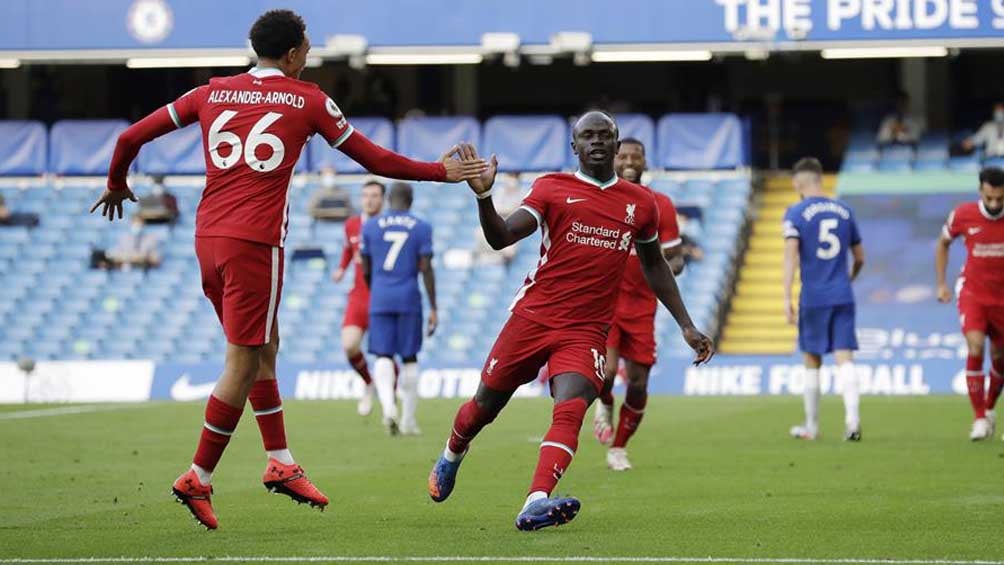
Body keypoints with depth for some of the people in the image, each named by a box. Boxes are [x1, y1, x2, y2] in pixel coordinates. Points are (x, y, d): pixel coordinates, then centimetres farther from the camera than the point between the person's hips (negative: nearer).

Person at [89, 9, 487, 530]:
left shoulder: (210, 94, 12)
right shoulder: (308, 101, 3)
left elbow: (131, 137, 13)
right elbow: (373, 159, 9)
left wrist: (116, 185, 31)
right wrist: (440, 172, 20)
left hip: (207, 236, 6)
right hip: (255, 243, -6)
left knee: (264, 346, 18)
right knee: (244, 363, -1)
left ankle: (280, 463, 20)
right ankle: (198, 479, 0)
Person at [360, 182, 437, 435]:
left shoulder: (371, 226, 5)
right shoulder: (421, 228, 0)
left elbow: (365, 270, 9)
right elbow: (426, 269, -5)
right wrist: (433, 309, -2)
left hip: (380, 300, 1)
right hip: (409, 300, -1)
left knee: (383, 356, 0)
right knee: (409, 358, 9)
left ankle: (388, 404, -26)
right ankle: (408, 419, 11)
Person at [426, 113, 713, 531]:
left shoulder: (640, 204, 8)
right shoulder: (552, 188, -1)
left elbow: (654, 266, 22)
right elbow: (501, 238, -11)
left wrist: (687, 326, 20)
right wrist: (484, 196, -30)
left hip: (586, 331, 1)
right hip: (533, 317, -1)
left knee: (570, 410, -24)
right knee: (487, 403, 11)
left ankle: (535, 504, -37)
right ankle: (451, 456, 44)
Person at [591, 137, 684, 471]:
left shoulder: (661, 206, 2)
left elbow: (676, 259, 3)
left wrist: (665, 271, -19)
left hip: (641, 306, 2)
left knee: (638, 383, 0)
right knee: (606, 370, -22)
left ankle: (618, 448, 21)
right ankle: (604, 405, 14)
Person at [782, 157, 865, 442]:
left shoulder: (796, 213, -4)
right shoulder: (844, 211, 10)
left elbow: (791, 255, -14)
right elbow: (860, 257, 17)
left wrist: (787, 298, -16)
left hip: (813, 298, -2)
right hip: (843, 297, 2)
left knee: (812, 362, 10)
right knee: (844, 357, -3)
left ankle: (811, 426, 20)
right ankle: (852, 419, -21)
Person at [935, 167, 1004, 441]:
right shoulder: (963, 215, -10)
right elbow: (943, 243, 9)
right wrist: (941, 283, 6)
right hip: (973, 293, -1)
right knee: (975, 349, -20)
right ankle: (979, 418, -12)